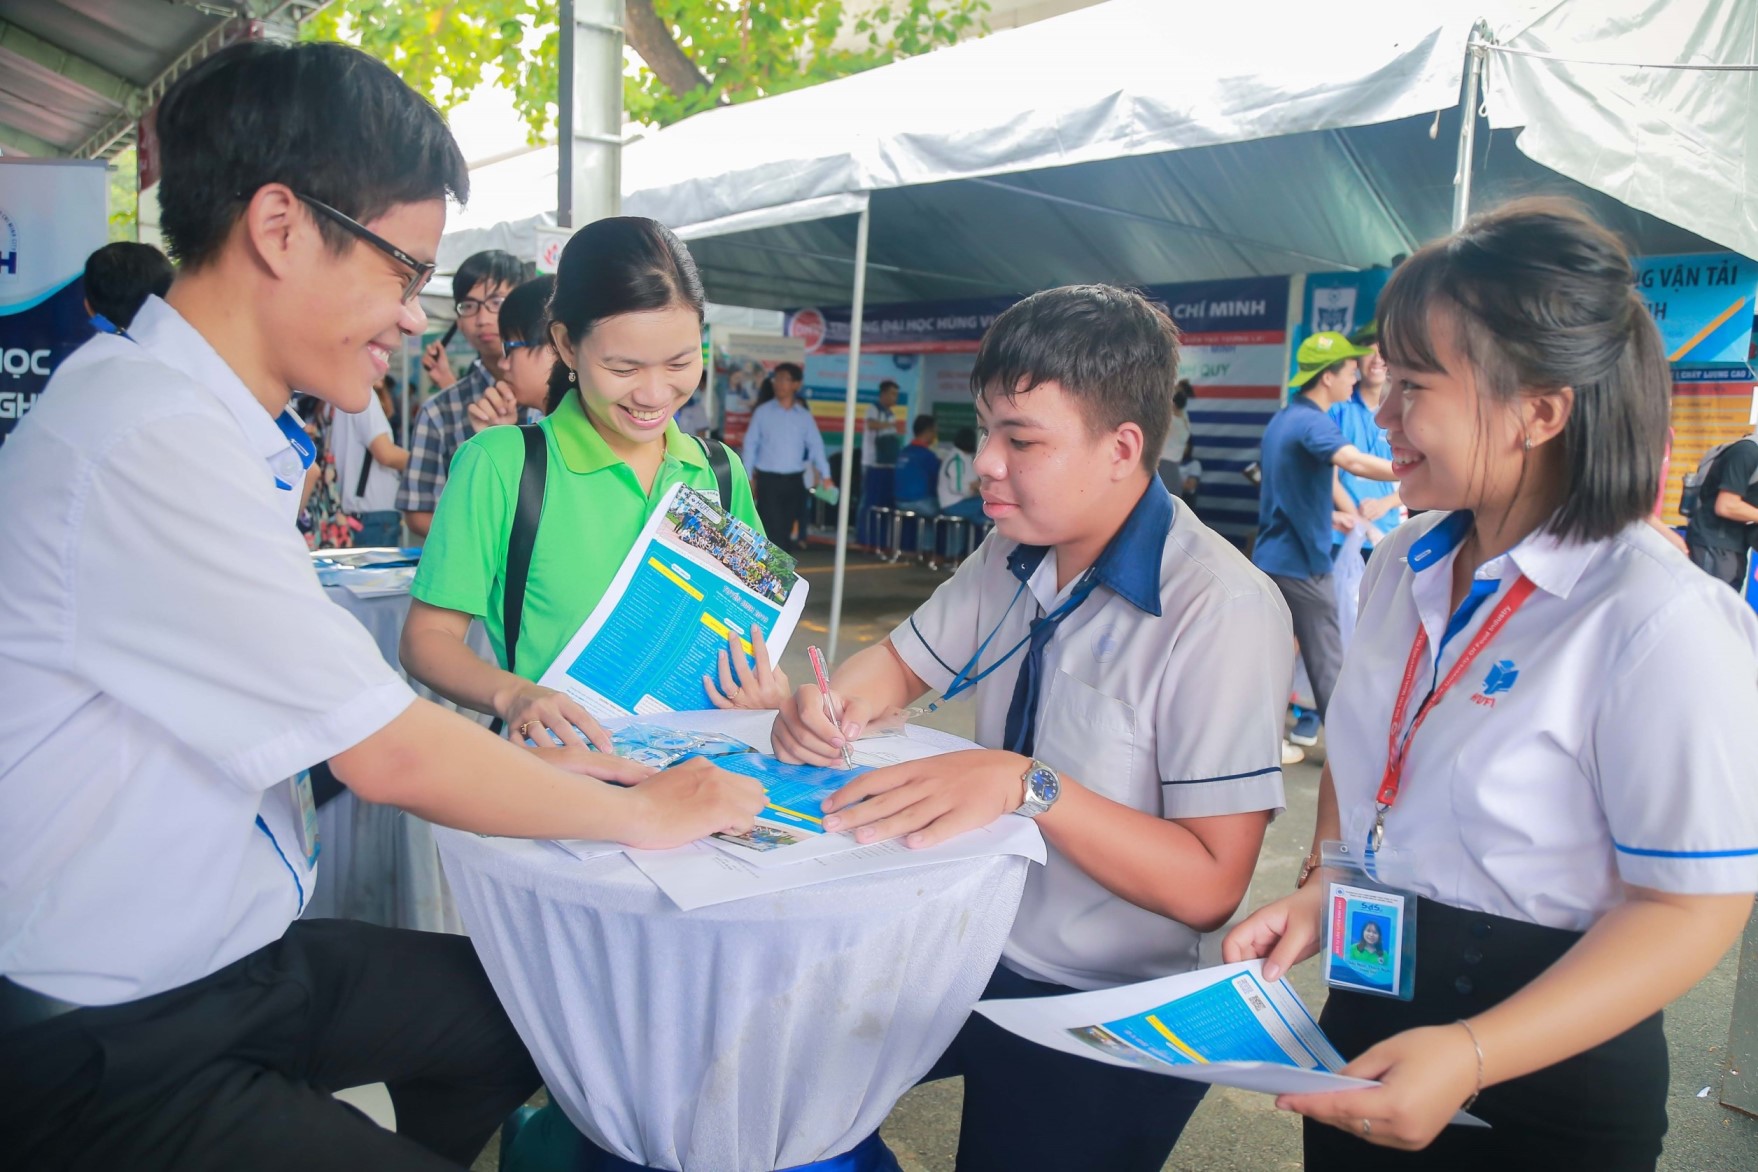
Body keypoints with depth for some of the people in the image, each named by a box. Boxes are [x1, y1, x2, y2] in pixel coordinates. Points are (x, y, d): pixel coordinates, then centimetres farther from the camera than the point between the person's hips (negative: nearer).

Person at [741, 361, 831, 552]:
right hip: (768, 478, -3)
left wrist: (825, 475, -5)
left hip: (794, 479, 3)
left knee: (787, 525, 12)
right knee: (773, 526, -6)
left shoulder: (804, 415, 5)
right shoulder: (763, 412, 0)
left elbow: (815, 445, 3)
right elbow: (750, 443, 2)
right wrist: (747, 475, -1)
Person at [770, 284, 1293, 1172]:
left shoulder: (1222, 613, -26)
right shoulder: (1015, 558, -1)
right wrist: (827, 704, -13)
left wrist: (1027, 783, -36)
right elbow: (902, 663, 10)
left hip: (1099, 1017, -6)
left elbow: (1208, 887, -26)